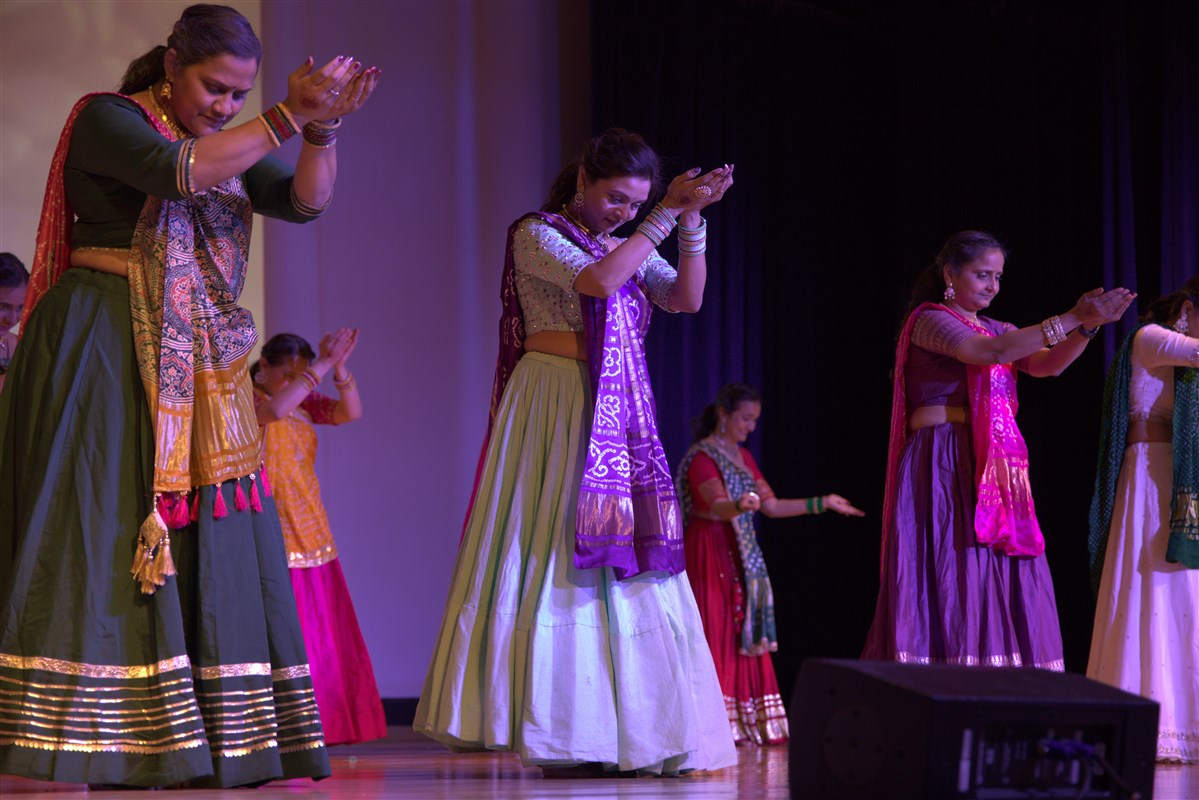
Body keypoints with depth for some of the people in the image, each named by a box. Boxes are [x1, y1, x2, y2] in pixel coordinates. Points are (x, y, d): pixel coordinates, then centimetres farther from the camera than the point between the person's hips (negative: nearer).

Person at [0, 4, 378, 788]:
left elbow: (305, 199, 4)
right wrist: (285, 118, -24)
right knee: (103, 525, -11)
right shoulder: (109, 119, -4)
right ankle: (91, 732, -14)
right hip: (104, 350, -7)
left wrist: (321, 128, -13)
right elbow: (176, 171, -23)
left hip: (194, 369, 7)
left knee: (202, 538, 1)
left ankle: (172, 737, 2)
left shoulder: (232, 143, 17)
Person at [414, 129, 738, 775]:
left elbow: (687, 298, 3)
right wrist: (665, 214, -16)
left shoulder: (631, 245, 18)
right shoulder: (537, 236, -2)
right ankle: (562, 739, -8)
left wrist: (691, 220, -8)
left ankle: (633, 734, 3)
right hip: (559, 418, -7)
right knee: (558, 558, -9)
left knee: (624, 565, 2)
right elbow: (600, 281, -19)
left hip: (621, 420, 7)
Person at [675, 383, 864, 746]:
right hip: (711, 554, -8)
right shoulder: (702, 457, -11)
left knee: (745, 638, 6)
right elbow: (718, 505, -27)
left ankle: (745, 723, 8)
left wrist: (822, 503, 11)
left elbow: (772, 505, 15)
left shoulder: (743, 457, 16)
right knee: (716, 634, -10)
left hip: (742, 557, 8)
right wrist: (740, 506, -49)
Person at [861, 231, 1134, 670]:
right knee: (955, 581, -12)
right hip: (945, 468, -8)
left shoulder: (992, 328, 21)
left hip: (993, 473, 8)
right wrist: (1071, 317, -21)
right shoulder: (930, 320, -3)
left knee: (1005, 591, 0)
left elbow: (1045, 363, 5)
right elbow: (993, 352, -19)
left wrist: (1089, 324, -12)